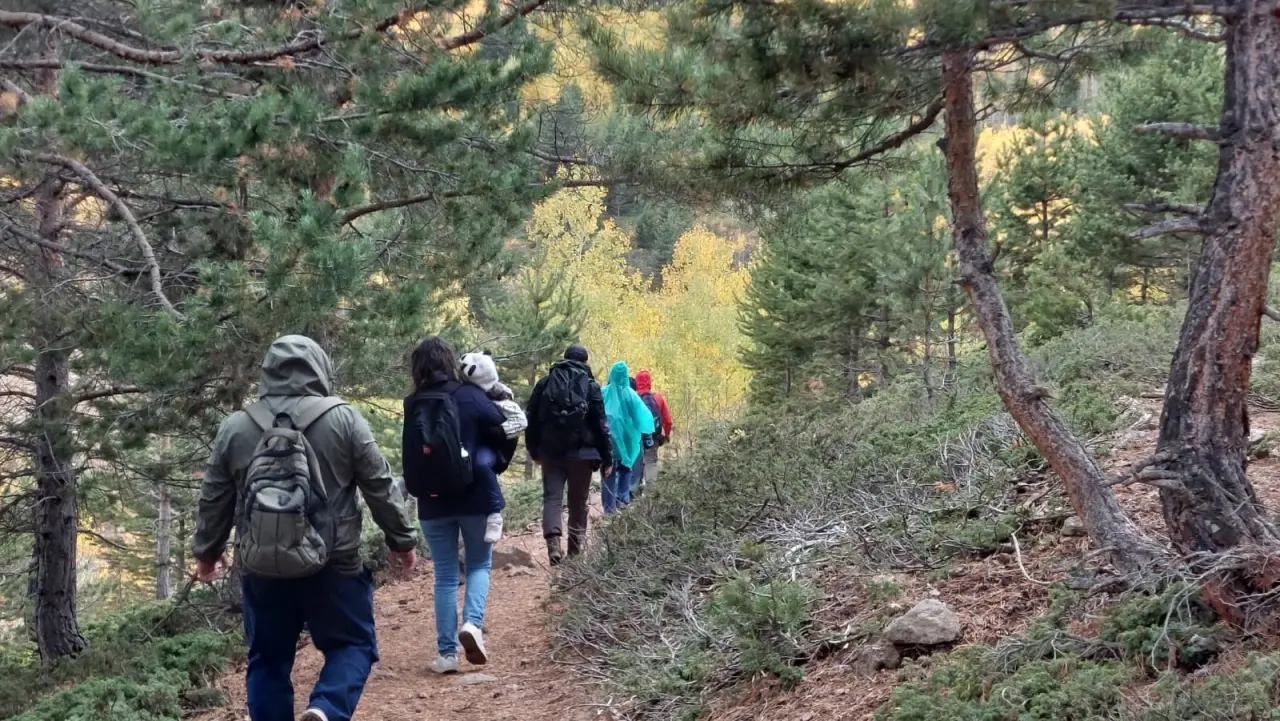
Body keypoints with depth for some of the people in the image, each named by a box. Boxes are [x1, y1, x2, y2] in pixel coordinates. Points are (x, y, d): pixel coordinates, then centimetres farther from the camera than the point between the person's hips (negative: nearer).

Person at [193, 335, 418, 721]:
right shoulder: (344, 419, -3)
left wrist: (208, 552, 25)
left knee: (268, 659, 14)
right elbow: (380, 487, 0)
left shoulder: (234, 427, 4)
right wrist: (402, 540, 12)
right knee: (352, 644, 9)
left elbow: (214, 499, 11)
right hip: (333, 564, -2)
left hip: (261, 567, 2)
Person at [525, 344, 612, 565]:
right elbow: (601, 425, -3)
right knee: (578, 502, 11)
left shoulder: (545, 383, 6)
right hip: (581, 452, -1)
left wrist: (534, 451, 18)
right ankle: (576, 546, 18)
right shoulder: (591, 386, -2)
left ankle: (553, 542, -22)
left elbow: (532, 420, 8)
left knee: (552, 498, -1)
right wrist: (606, 458, 2)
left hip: (550, 451, 1)